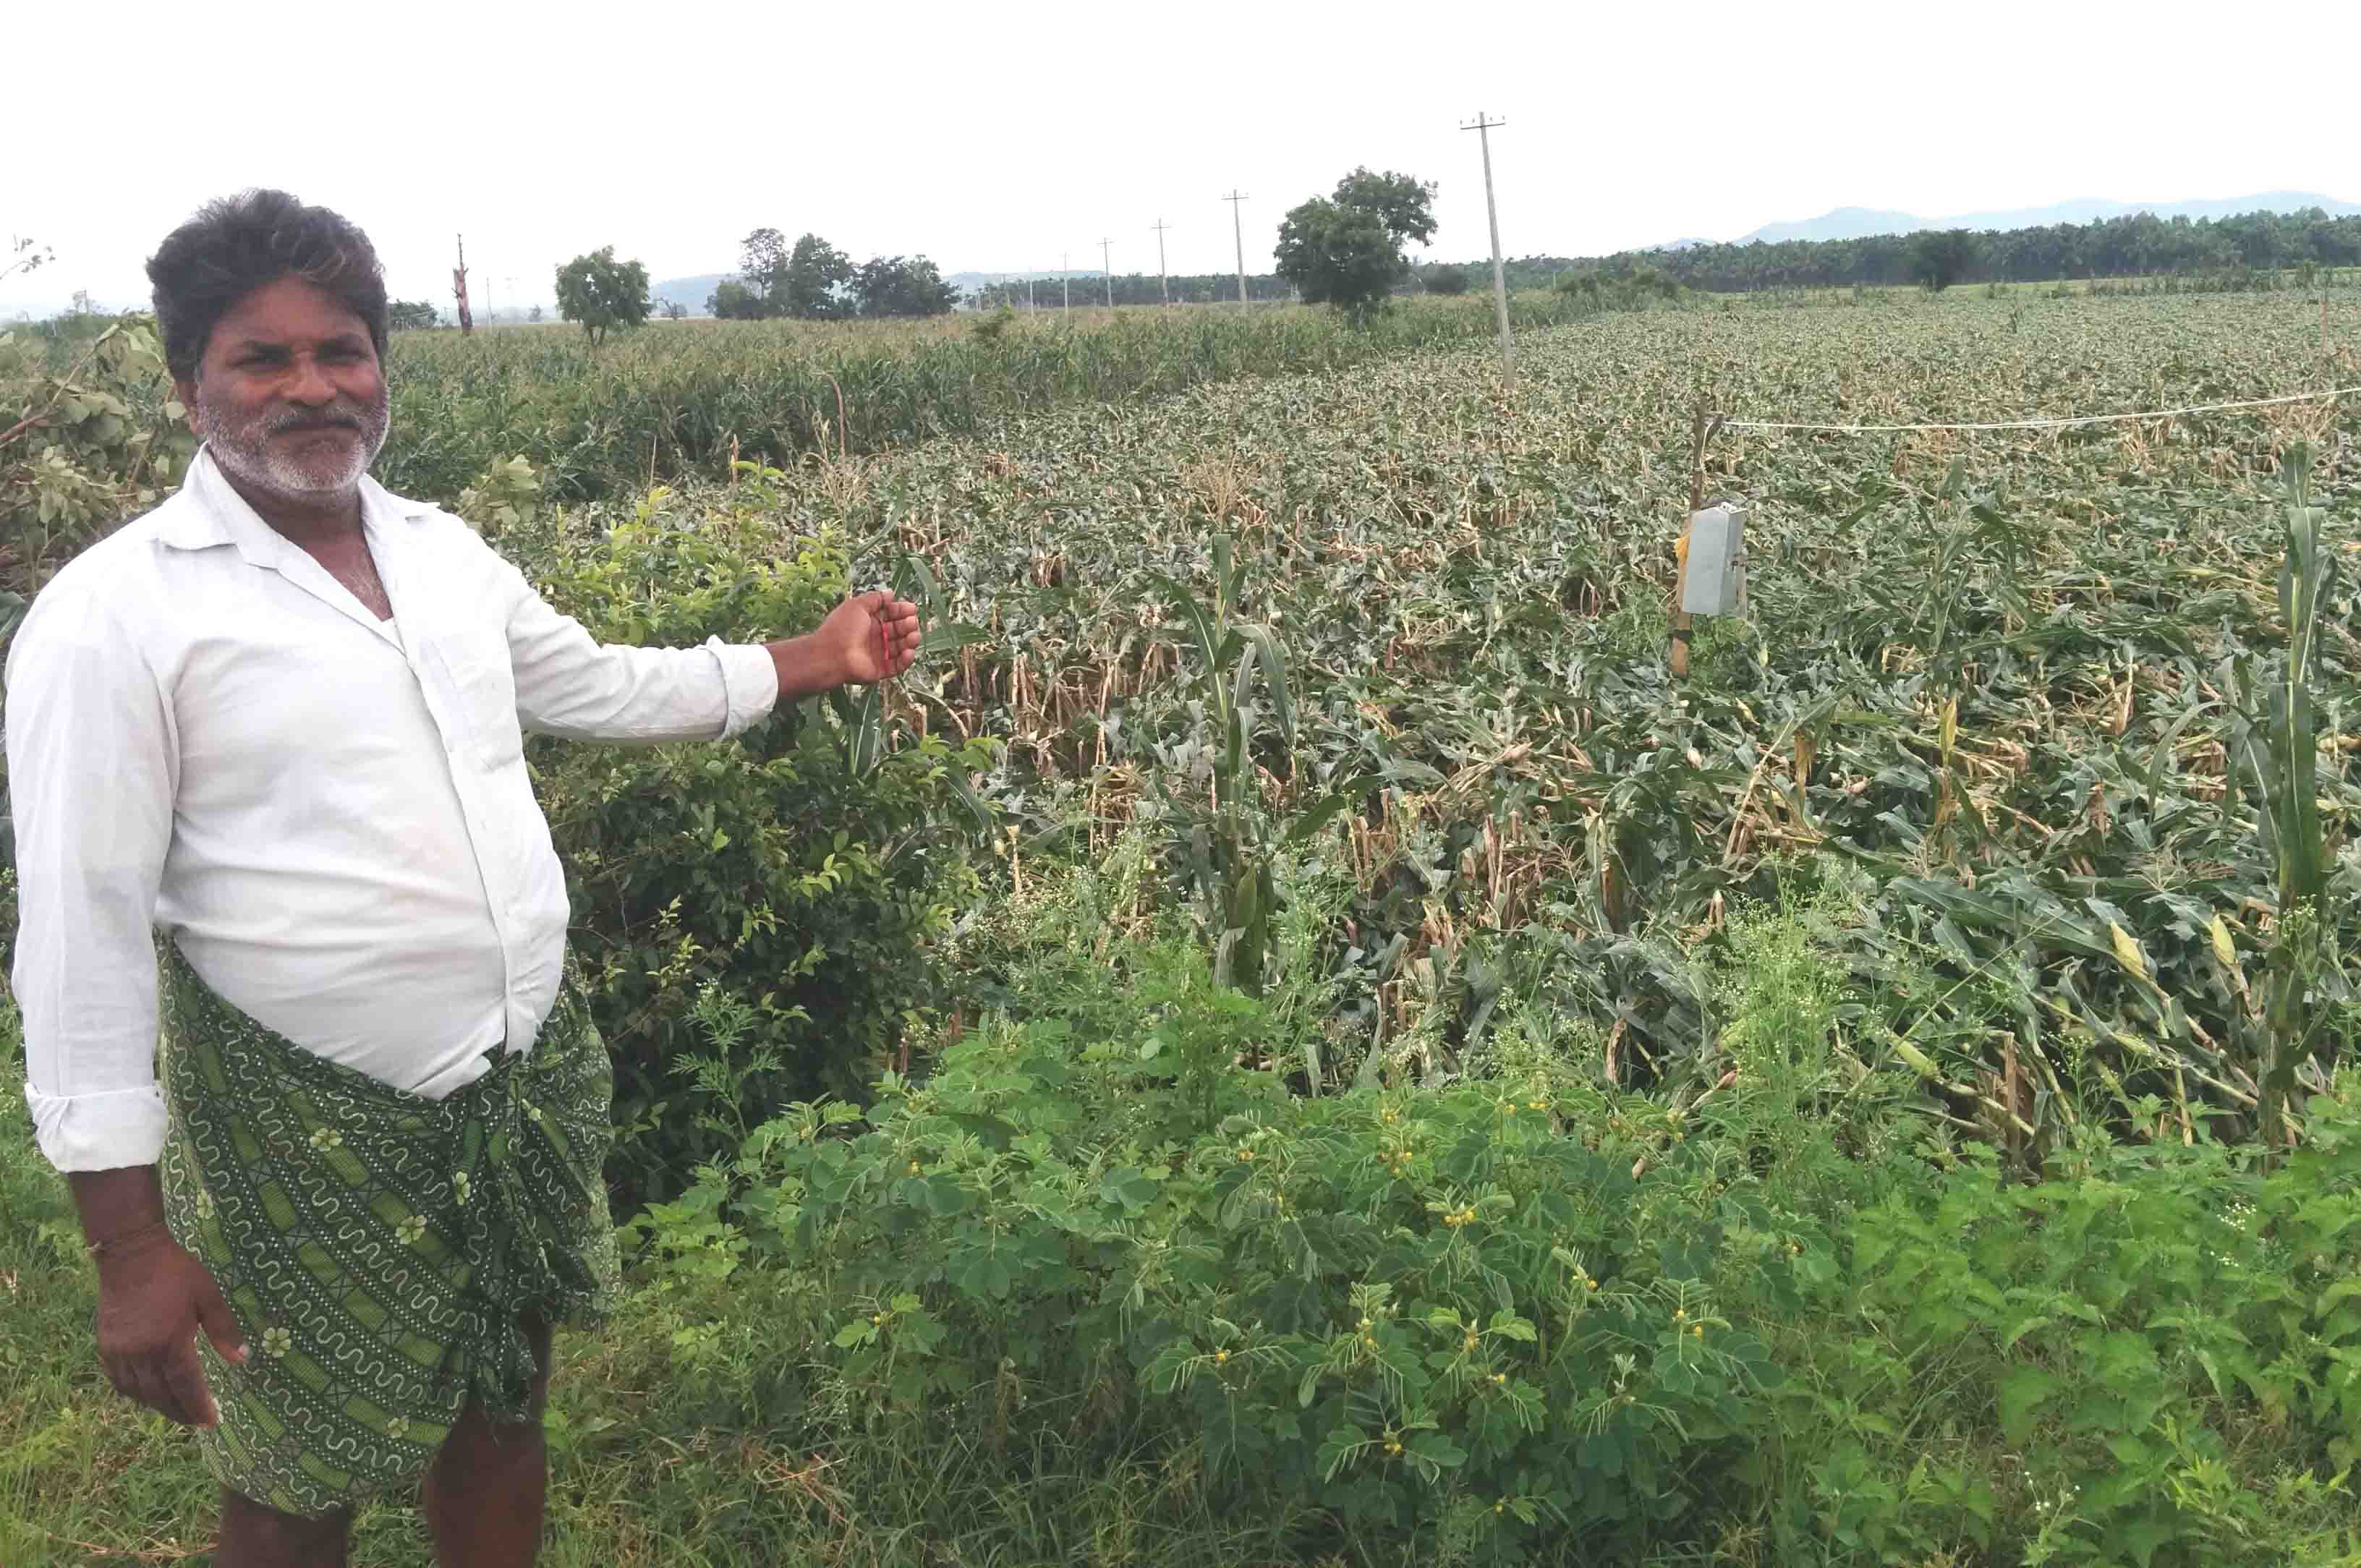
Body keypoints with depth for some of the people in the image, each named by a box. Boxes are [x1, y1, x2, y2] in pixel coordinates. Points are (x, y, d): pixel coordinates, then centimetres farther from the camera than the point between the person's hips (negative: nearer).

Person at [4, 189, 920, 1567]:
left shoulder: (444, 551, 5)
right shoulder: (111, 619, -15)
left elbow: (599, 687, 21)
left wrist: (818, 660, 21)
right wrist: (133, 1243, -15)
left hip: (533, 1079, 6)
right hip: (307, 1128, -5)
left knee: (504, 1411, 21)